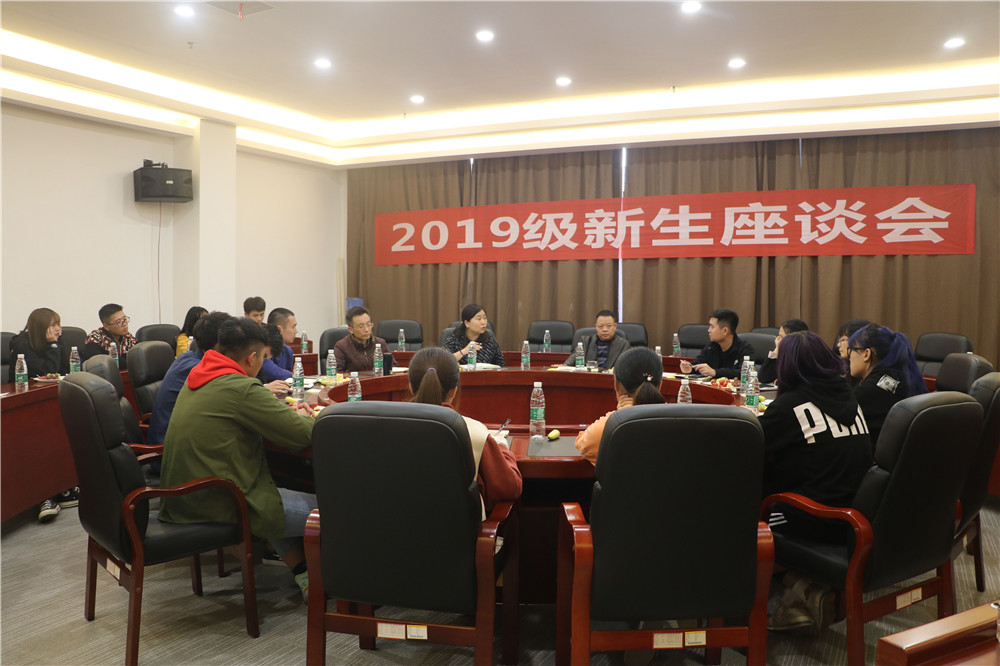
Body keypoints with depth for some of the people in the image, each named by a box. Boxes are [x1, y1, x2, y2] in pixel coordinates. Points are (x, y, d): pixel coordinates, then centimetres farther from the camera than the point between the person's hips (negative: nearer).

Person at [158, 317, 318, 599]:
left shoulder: (195, 381, 9)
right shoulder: (241, 388, -20)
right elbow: (303, 433, -19)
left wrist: (288, 412, 9)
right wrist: (302, 417, 5)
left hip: (181, 500, 10)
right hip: (219, 507, -10)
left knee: (278, 495, 30)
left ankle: (303, 573, 26)